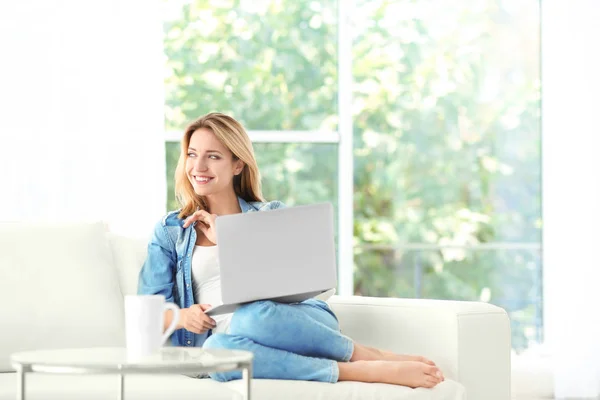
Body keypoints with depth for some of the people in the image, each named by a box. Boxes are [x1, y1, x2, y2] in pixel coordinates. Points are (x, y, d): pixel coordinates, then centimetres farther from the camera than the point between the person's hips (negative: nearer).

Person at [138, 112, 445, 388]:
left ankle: (368, 355, -25)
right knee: (217, 350, -38)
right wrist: (181, 316, -11)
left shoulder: (272, 215, 18)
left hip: (301, 324, -1)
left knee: (252, 316, -38)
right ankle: (364, 370, -31)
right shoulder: (170, 231, 19)